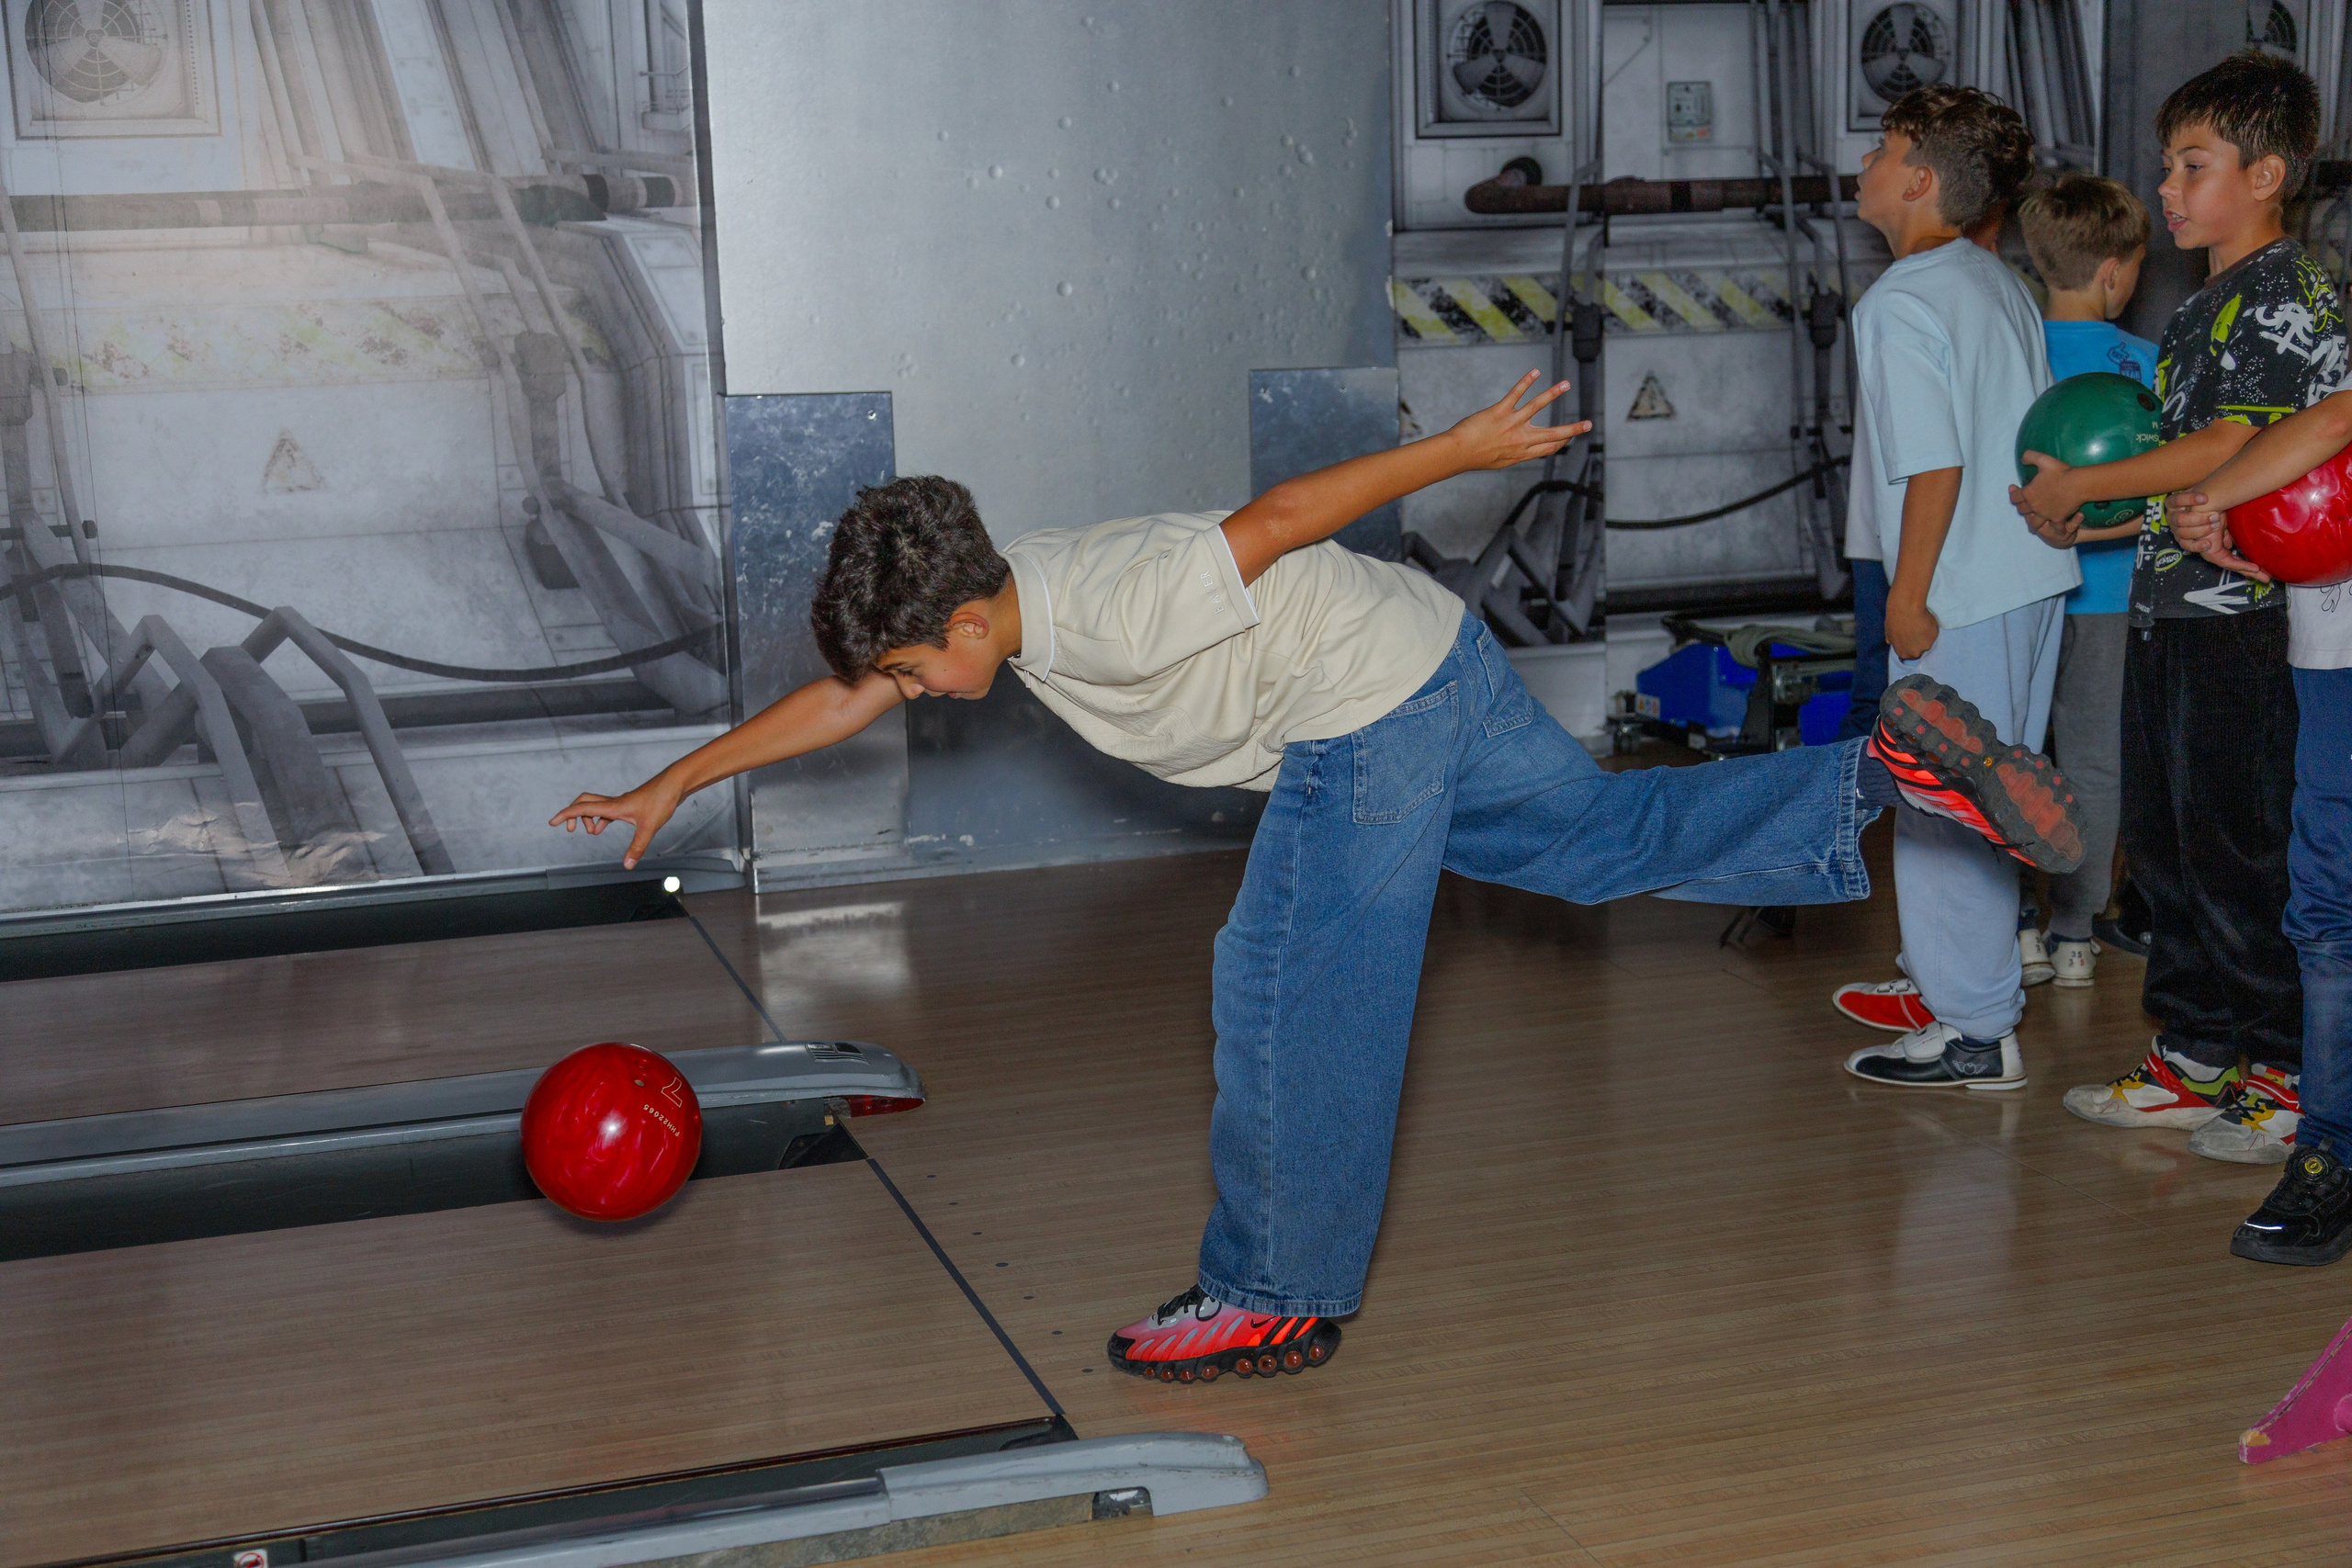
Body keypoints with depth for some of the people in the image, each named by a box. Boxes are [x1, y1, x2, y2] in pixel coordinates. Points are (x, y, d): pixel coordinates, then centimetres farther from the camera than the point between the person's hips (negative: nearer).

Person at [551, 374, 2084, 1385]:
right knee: (1609, 837, 15)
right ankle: (1890, 765, 11)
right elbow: (838, 697, 12)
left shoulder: (1110, 608, -26)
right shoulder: (971, 602, 1)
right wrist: (674, 783, 15)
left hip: (1371, 708, -9)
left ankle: (1282, 1298, 8)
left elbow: (1284, 514, -24)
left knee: (1290, 998, -3)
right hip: (1432, 671, 9)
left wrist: (1465, 449, -17)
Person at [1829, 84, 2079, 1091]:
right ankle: (1948, 977, 32)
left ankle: (1976, 1033, 5)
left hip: (1959, 598, -9)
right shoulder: (1997, 282, 11)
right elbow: (2031, 434, 15)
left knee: (1941, 810, -1)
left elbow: (1935, 463, -21)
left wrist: (1908, 597, -16)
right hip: (2032, 580, 9)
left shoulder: (1901, 304, -16)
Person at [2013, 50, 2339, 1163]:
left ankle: (2291, 1080, 8)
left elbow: (2232, 447, -21)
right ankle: (2192, 1061, 23)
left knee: (2236, 851, -4)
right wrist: (2092, 516, 8)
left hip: (2238, 615, -9)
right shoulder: (2201, 309, 18)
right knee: (2163, 842, 13)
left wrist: (2081, 484, -16)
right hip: (2163, 608, 9)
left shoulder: (2288, 296, -11)